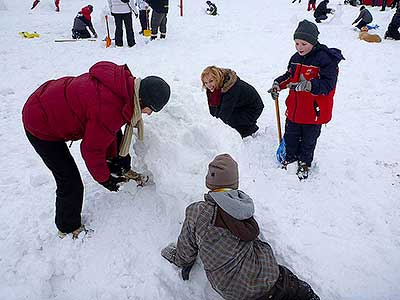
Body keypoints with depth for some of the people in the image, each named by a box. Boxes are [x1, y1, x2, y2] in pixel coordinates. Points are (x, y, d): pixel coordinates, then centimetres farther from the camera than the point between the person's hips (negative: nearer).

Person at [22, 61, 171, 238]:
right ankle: (68, 228, 22)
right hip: (41, 126, -9)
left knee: (114, 133, 18)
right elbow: (92, 149, -22)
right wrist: (104, 179, -6)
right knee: (71, 184, -6)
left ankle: (124, 172, 42)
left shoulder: (125, 83, -11)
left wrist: (112, 158, 8)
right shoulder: (110, 112, -37)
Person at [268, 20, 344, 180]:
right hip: (294, 108, 6)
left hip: (314, 111, -5)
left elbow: (327, 84, -27)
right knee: (290, 136, 19)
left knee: (308, 140, 14)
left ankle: (304, 163, 37)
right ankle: (290, 156, 44)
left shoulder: (326, 59, -20)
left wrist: (308, 85, -41)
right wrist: (278, 84, -1)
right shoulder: (296, 58, 2)